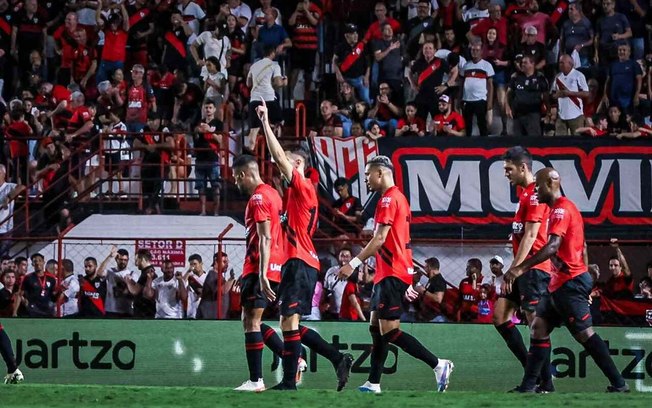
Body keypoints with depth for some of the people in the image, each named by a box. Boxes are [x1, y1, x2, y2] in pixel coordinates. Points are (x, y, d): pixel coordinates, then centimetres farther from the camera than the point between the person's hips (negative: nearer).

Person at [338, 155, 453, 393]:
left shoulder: (389, 199, -12)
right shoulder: (398, 198, 19)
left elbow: (379, 239, -19)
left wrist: (353, 264, -17)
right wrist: (406, 283, 24)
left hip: (392, 275, -10)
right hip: (387, 274, 10)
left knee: (389, 330, -11)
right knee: (376, 327, 10)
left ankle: (438, 365, -13)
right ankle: (373, 383, 11)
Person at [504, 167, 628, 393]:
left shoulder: (561, 209, -15)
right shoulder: (567, 208, 17)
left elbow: (552, 247, -27)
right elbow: (582, 247, 22)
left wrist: (520, 268, -32)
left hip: (569, 282, -10)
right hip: (561, 282, 10)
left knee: (584, 334, -9)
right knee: (539, 327, 7)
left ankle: (618, 384, -6)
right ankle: (528, 386, 6)